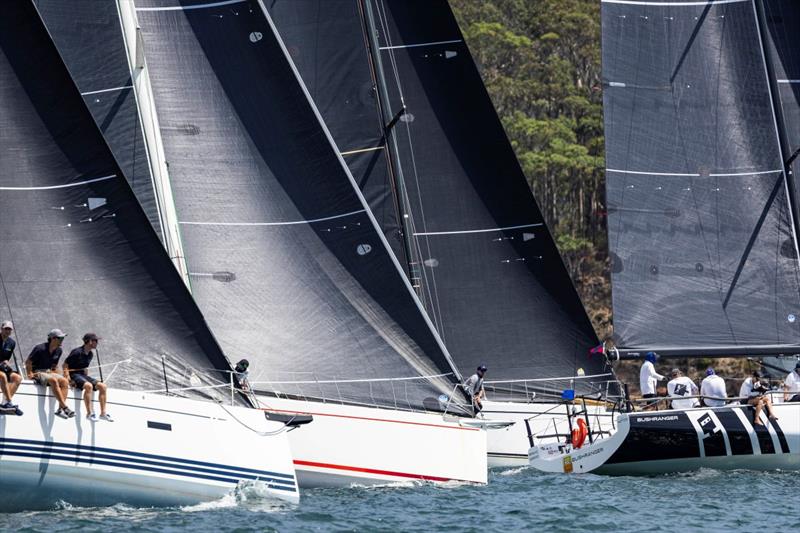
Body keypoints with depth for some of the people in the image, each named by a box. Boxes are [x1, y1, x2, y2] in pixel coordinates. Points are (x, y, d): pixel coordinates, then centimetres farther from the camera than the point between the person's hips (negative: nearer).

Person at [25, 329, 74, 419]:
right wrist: (30, 374, -12)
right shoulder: (40, 348, -13)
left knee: (64, 381, -22)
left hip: (48, 372, 7)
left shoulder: (58, 350, 8)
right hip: (37, 372, -7)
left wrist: (52, 372, 7)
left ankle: (60, 409, -31)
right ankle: (65, 408, -40)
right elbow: (28, 362, -9)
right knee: (54, 380, -34)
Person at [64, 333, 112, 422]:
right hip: (74, 375, -8)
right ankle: (89, 413, -36)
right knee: (88, 386, -36)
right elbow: (65, 365, -12)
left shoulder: (90, 354, 12)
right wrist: (67, 377, -21)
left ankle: (103, 413, -10)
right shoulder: (77, 352, -13)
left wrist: (87, 376, 11)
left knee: (103, 386, -10)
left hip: (83, 375, 8)